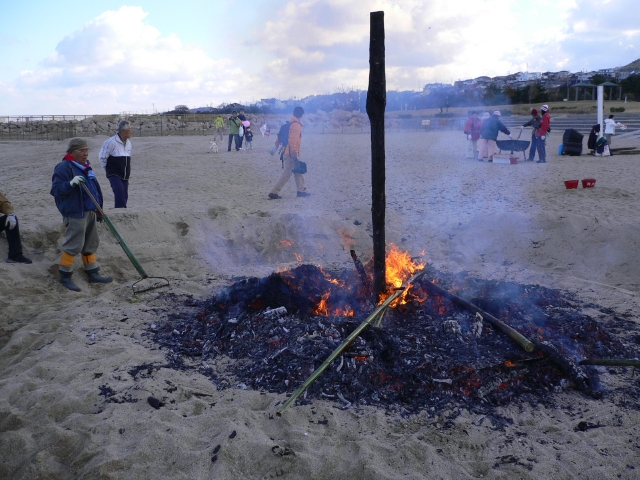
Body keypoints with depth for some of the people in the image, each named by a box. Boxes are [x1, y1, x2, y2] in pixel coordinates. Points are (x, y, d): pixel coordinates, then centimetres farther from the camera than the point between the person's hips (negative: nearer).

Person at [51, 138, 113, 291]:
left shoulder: (85, 167, 14)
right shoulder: (64, 167, -12)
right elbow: (55, 190, -18)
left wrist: (99, 210, 21)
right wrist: (71, 183, -34)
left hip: (90, 212, 9)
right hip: (75, 214, -9)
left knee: (90, 245, 14)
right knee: (73, 245, -5)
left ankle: (93, 273, 22)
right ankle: (65, 276, 6)